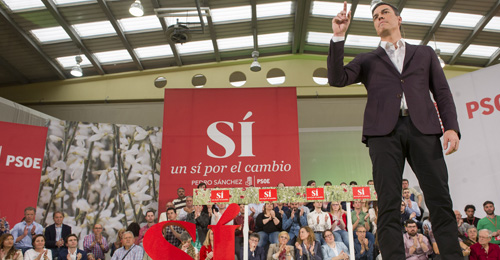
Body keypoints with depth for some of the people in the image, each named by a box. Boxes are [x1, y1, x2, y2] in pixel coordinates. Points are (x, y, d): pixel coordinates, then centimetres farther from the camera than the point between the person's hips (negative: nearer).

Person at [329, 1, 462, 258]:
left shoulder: (425, 53, 25)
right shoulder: (367, 60, 22)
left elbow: (442, 92, 17)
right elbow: (337, 79, 5)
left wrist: (452, 126, 1)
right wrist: (338, 37, -1)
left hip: (423, 128, 1)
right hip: (384, 131, -1)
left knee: (440, 200, -6)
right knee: (388, 204, -8)